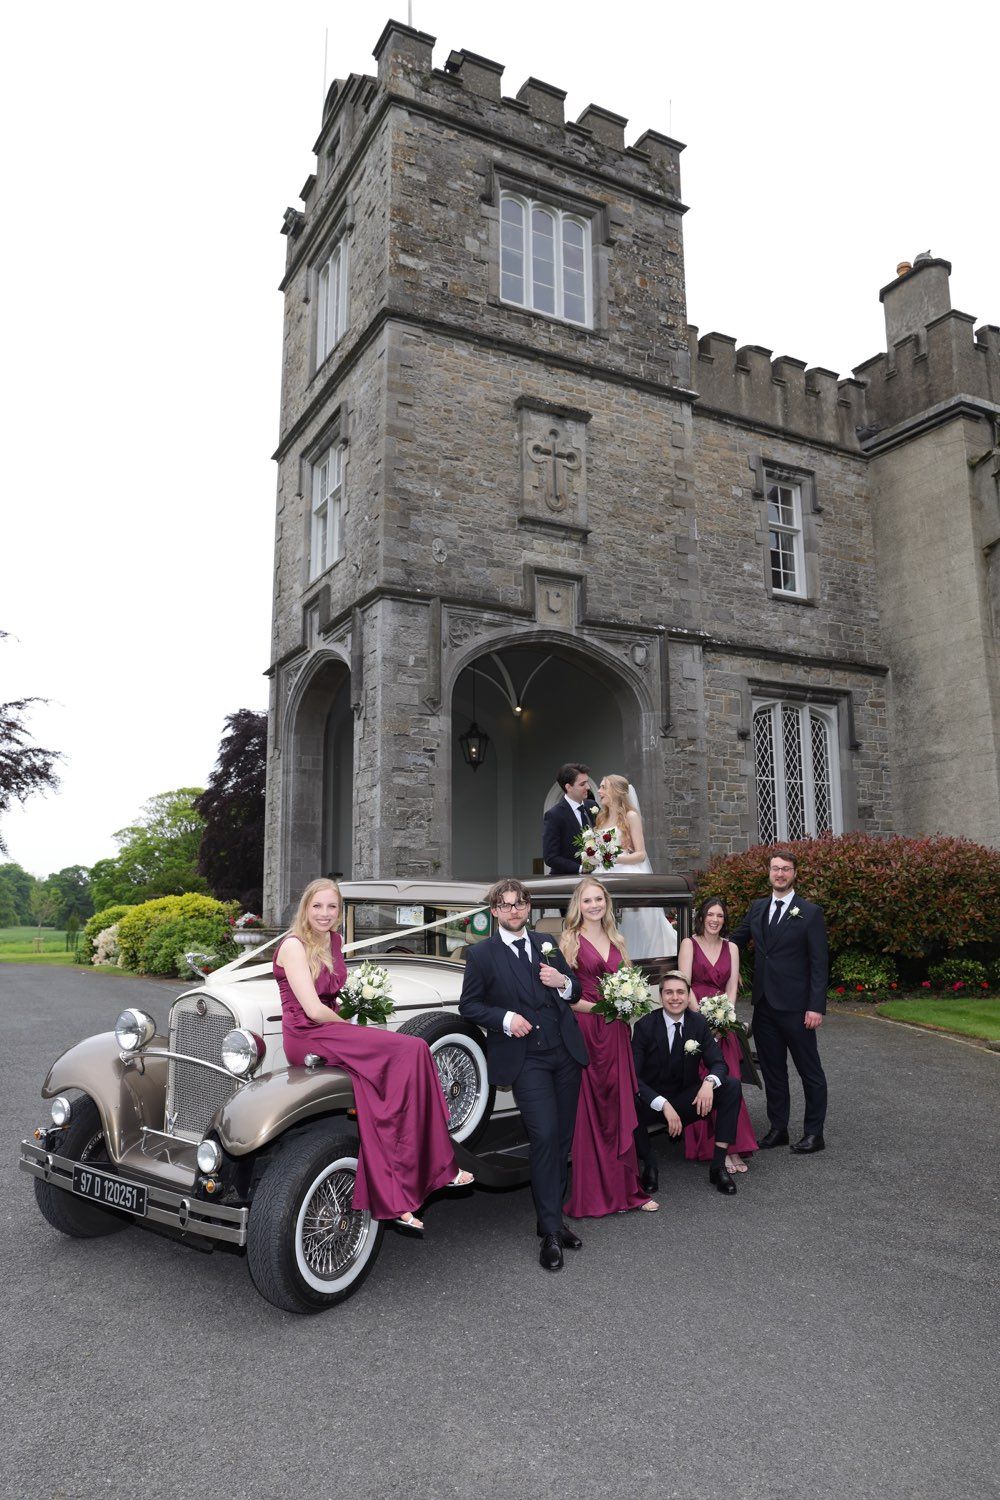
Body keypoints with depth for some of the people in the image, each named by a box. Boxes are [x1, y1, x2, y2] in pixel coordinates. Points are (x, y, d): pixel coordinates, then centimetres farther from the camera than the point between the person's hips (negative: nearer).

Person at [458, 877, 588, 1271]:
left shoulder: (547, 945, 12)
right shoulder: (481, 954, -2)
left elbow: (575, 992, 19)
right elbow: (468, 1006, 0)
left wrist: (564, 982, -5)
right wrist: (505, 1018, -15)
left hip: (565, 1052, 5)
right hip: (525, 1058, -5)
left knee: (563, 1139, 10)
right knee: (545, 1137, -13)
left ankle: (553, 1218, 25)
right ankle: (551, 1232, -2)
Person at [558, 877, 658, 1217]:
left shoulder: (616, 941, 14)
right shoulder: (570, 940, -3)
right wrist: (597, 1008, -16)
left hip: (616, 1032, 5)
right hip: (586, 1030, -5)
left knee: (621, 1108, 8)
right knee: (590, 1110, -1)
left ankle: (626, 1186, 17)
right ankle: (593, 1193, 9)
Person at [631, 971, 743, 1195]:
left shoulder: (699, 1023, -3)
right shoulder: (645, 1026, -14)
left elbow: (718, 1063, -5)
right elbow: (633, 1076, -19)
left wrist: (709, 1082, -30)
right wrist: (664, 1105, -32)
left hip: (687, 1102, 3)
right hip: (653, 1103, -3)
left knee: (732, 1086, -19)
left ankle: (718, 1165, -13)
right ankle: (649, 1165, -7)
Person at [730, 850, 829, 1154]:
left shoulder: (810, 913, -7)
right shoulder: (757, 908, 8)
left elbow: (818, 964, -10)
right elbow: (737, 941, 18)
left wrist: (816, 1007, -15)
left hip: (795, 1007, -5)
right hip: (764, 1004, 5)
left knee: (810, 1072, 7)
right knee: (772, 1070, 14)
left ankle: (814, 1134, 18)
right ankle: (778, 1128, 27)